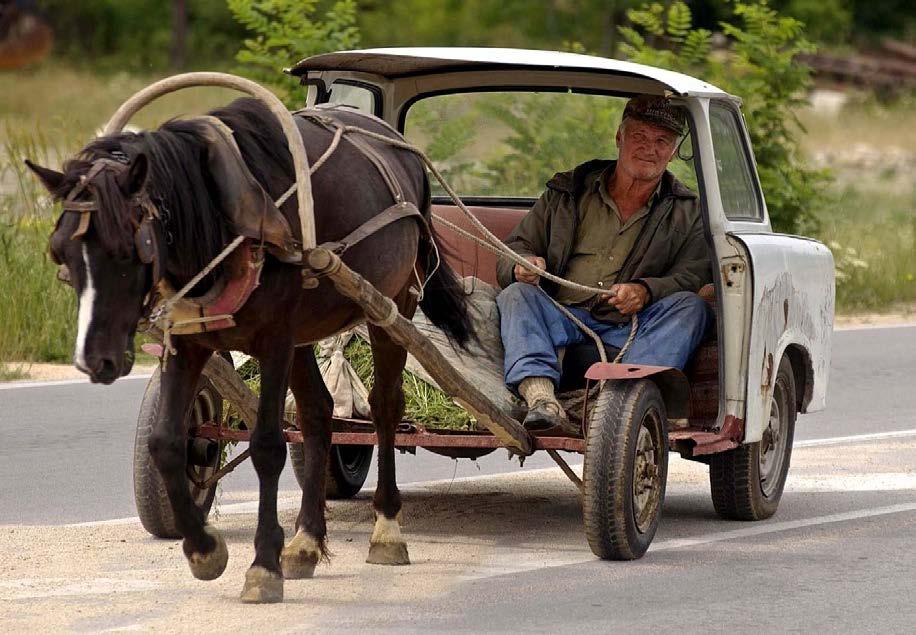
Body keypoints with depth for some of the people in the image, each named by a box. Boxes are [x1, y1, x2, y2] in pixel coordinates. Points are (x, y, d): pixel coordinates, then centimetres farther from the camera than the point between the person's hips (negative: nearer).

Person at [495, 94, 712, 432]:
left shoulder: (687, 213, 14)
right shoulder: (567, 192, 17)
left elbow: (696, 275, -2)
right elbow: (513, 250, 15)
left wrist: (646, 291, -23)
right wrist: (521, 265, -11)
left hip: (628, 331, -1)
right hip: (562, 321, 1)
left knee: (690, 307, -27)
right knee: (516, 295, -26)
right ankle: (542, 398, -49)